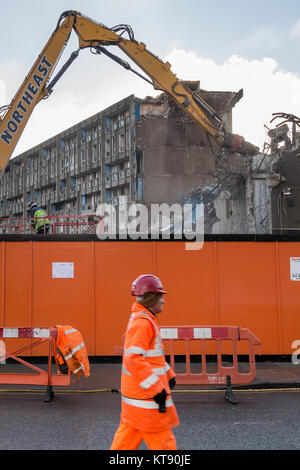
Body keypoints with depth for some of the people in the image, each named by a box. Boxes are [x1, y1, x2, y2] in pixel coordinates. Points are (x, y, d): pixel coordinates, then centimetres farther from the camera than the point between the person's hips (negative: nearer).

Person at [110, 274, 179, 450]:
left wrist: (168, 375, 21)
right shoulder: (142, 322, -20)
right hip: (146, 396, -10)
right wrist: (156, 389, -25)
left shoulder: (146, 320, 15)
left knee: (128, 436, 16)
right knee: (162, 441, 2)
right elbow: (134, 359, -28)